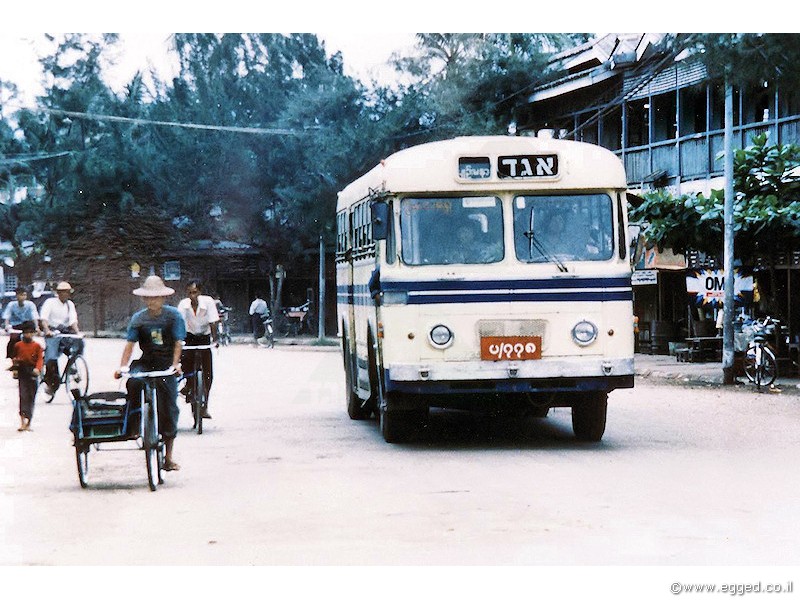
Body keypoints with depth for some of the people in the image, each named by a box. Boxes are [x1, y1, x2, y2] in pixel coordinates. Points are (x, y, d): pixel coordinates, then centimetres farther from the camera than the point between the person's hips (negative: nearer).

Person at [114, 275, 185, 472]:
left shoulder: (173, 315, -3)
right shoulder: (138, 318, 0)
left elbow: (178, 342, -6)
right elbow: (130, 344, -4)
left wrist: (175, 364, -19)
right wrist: (122, 367, -16)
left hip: (167, 366, -1)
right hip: (146, 363, 1)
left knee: (169, 408, 0)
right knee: (134, 381, -34)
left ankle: (168, 456, 10)